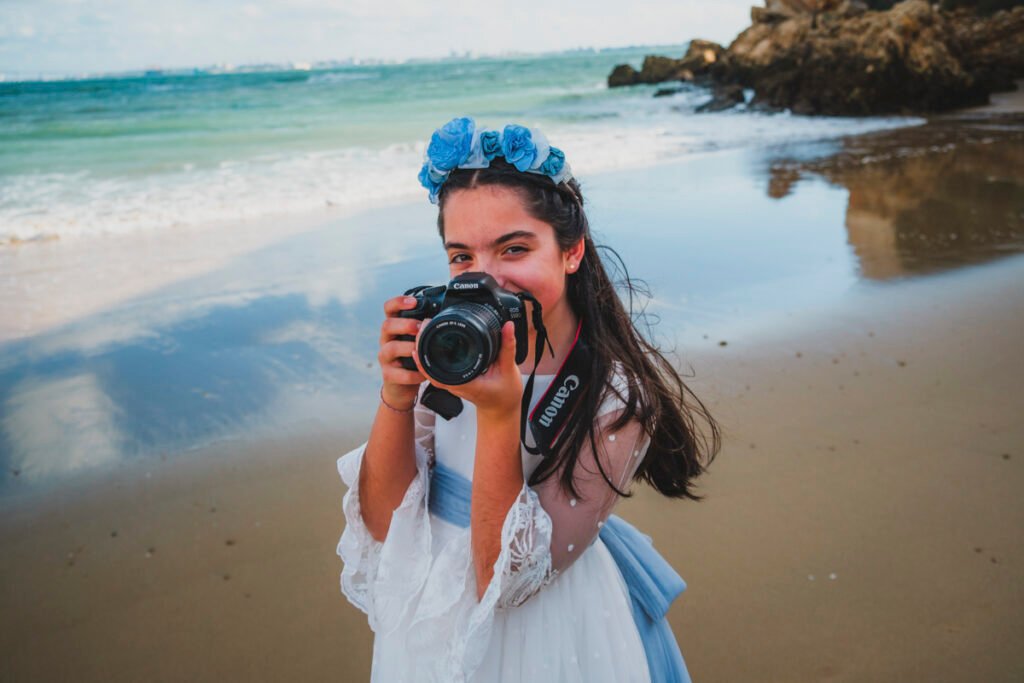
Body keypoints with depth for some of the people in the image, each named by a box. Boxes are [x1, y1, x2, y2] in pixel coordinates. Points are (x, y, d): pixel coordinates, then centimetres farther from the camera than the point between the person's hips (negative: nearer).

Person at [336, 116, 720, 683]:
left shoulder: (620, 394, -22)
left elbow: (507, 581, -25)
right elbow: (383, 524, -12)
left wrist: (500, 412, -35)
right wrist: (397, 394, -26)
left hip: (540, 629, -4)